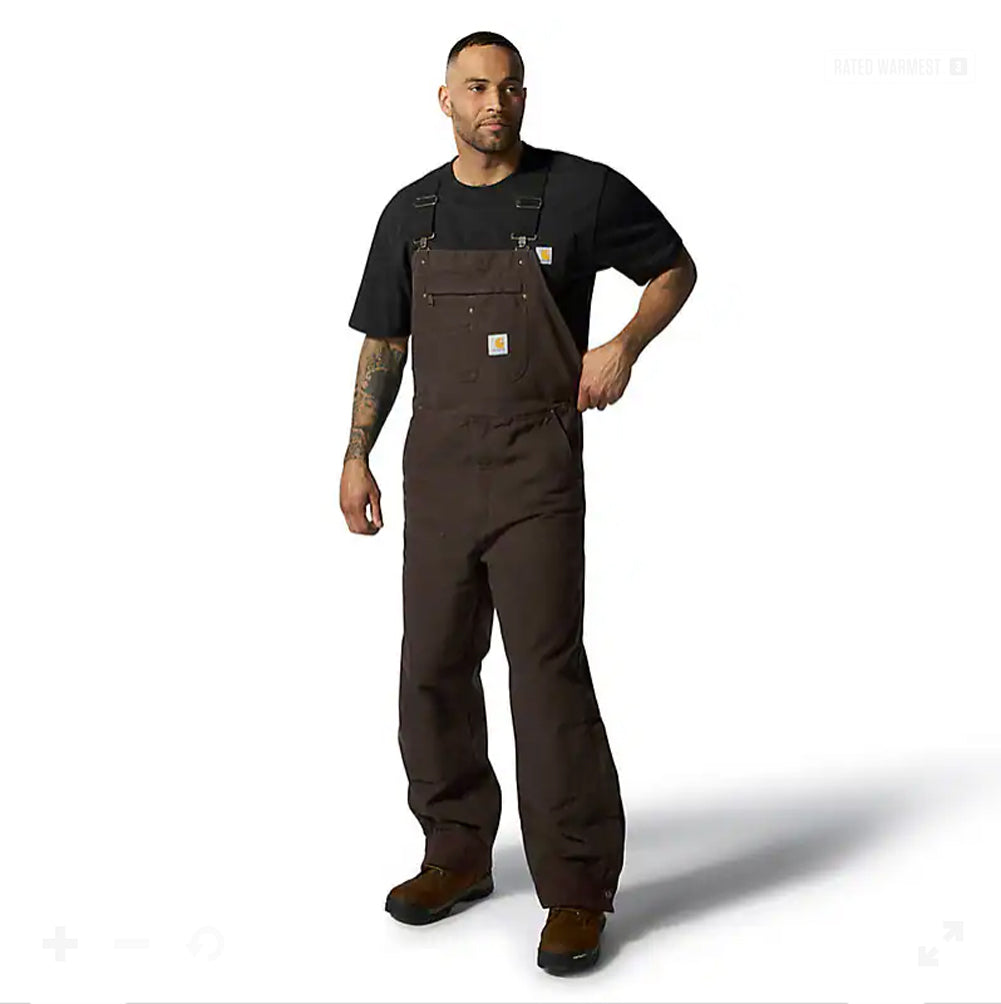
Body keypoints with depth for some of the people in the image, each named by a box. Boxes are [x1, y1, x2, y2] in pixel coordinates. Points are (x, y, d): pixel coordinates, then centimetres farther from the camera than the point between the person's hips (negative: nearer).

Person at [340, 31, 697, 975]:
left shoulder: (583, 190, -3)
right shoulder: (411, 212, 9)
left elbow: (675, 268, 8)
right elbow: (383, 342, 15)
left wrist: (625, 345, -8)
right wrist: (357, 456, 11)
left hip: (537, 471, -5)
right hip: (437, 470, 5)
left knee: (547, 667, -9)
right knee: (434, 668, 10)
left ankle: (577, 889, 2)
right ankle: (459, 855, 27)